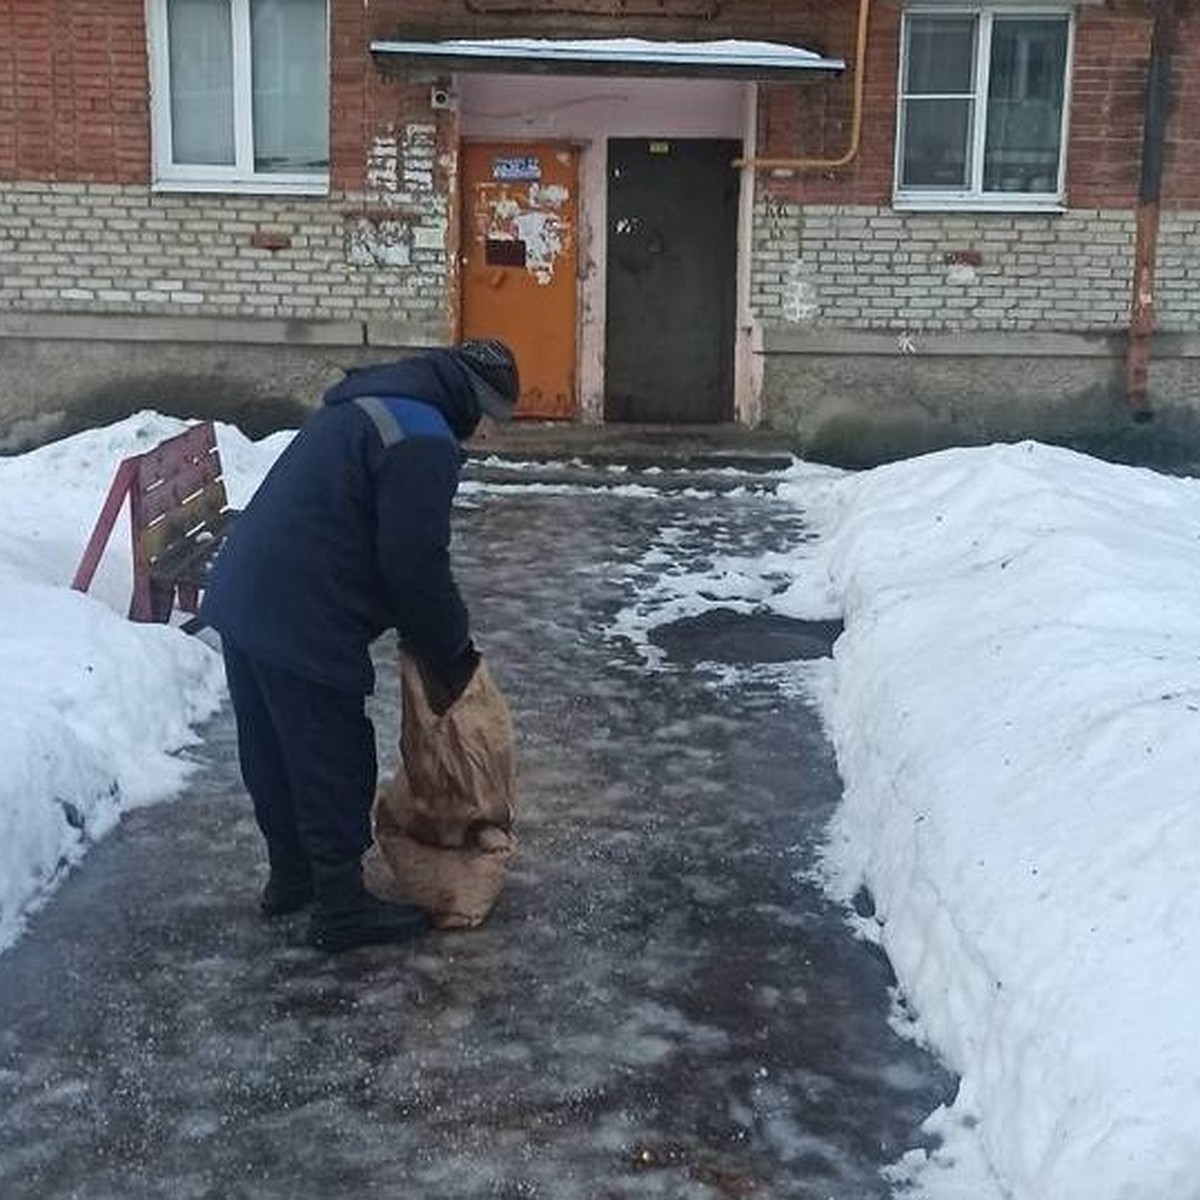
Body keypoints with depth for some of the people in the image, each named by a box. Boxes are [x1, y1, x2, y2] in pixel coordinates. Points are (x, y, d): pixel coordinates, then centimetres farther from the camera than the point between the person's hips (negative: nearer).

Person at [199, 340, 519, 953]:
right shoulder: (424, 439, -14)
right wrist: (452, 649, 1)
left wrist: (424, 633, 22)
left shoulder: (368, 402, 18)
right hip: (300, 624, -10)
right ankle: (342, 908, 17)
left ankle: (291, 876, 38)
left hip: (242, 598, 10)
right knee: (334, 764, 4)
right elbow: (418, 564, -16)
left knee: (275, 752, 22)